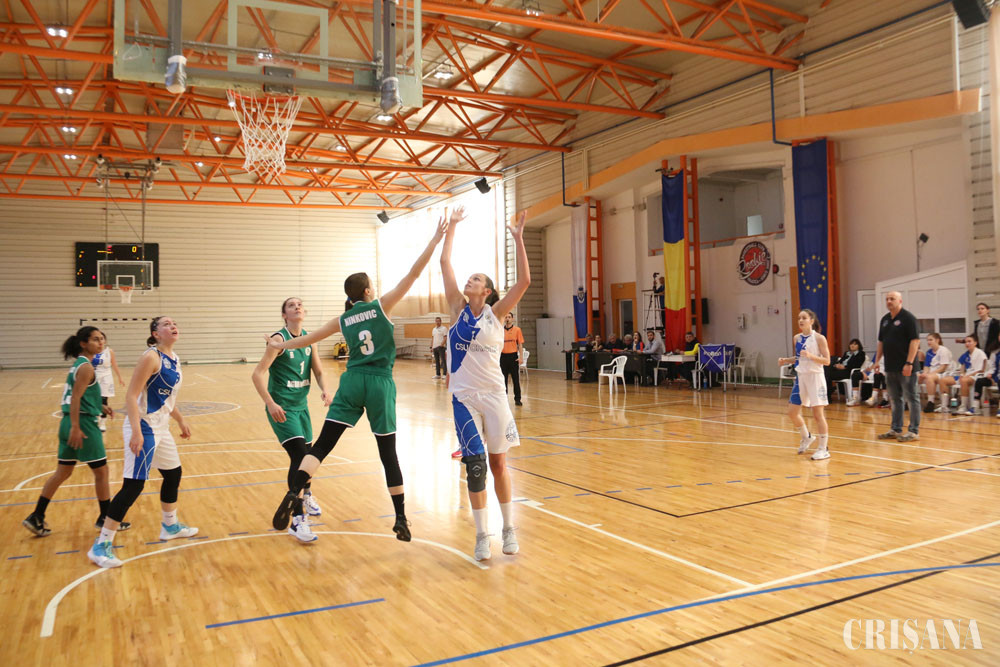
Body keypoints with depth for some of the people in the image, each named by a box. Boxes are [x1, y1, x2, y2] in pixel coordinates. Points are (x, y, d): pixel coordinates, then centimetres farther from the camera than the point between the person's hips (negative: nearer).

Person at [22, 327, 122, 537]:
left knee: (62, 473, 16)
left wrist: (99, 407, 15)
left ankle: (36, 517, 18)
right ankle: (105, 518, 14)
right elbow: (75, 398, -20)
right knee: (101, 471, 4)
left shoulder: (78, 364, 15)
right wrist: (76, 427, -23)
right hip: (84, 424, -9)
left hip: (68, 424, 9)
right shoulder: (86, 367, -14)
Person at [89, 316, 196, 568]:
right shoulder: (151, 357, -16)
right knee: (133, 485, -10)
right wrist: (136, 432, -27)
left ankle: (170, 526, 40)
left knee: (173, 474, 20)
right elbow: (131, 396, -21)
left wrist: (181, 421, 26)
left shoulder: (174, 359, 10)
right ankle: (101, 545, -2)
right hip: (143, 428, -9)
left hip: (161, 428, 9)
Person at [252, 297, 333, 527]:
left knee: (307, 454, 17)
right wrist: (270, 404, -29)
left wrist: (325, 390, -12)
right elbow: (257, 374, -19)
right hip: (282, 408, -6)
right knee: (299, 455, -17)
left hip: (301, 405, 6)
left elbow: (318, 371, 8)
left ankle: (307, 495, 46)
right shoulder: (279, 339, -14)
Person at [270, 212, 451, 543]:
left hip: (352, 382, 2)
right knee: (388, 452, 6)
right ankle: (401, 520, 11)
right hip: (380, 384, -2)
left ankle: (293, 495, -21)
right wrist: (437, 236, -3)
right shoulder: (381, 306, 1)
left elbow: (309, 338, 22)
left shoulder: (343, 320, 11)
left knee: (322, 444, 1)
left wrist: (281, 345, 40)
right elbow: (413, 274, -4)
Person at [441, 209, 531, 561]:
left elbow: (524, 281, -12)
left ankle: (509, 529, 21)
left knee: (499, 463, 6)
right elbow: (445, 262, 3)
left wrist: (518, 239, -15)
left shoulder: (495, 314, 0)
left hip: (493, 396, -1)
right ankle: (482, 535, 10)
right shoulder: (458, 308, 4)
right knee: (475, 464, -3)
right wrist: (451, 227, 5)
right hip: (464, 397, 1)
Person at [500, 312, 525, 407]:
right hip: (503, 356, 2)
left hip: (513, 356, -2)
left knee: (516, 379, 1)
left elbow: (520, 344, 0)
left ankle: (517, 399, 7)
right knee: (503, 379, 6)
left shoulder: (517, 330, 2)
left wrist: (520, 357, -9)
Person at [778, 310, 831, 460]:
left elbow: (827, 360, -12)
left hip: (815, 377, -6)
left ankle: (823, 449, 7)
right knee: (792, 412, 8)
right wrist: (786, 360, 2)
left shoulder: (819, 338, -10)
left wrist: (811, 356, -26)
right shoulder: (797, 338, 7)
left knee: (817, 414, -4)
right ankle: (807, 438, 32)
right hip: (801, 376, 6)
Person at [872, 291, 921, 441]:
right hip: (890, 367, 8)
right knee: (894, 399, 13)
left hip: (905, 367, -8)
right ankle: (896, 429, 21)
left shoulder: (908, 318, -9)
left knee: (911, 398, -1)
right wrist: (877, 360, 13)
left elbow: (915, 340, -15)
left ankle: (914, 431, 5)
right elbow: (881, 342, 20)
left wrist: (909, 363, -20)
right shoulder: (885, 319, 13)